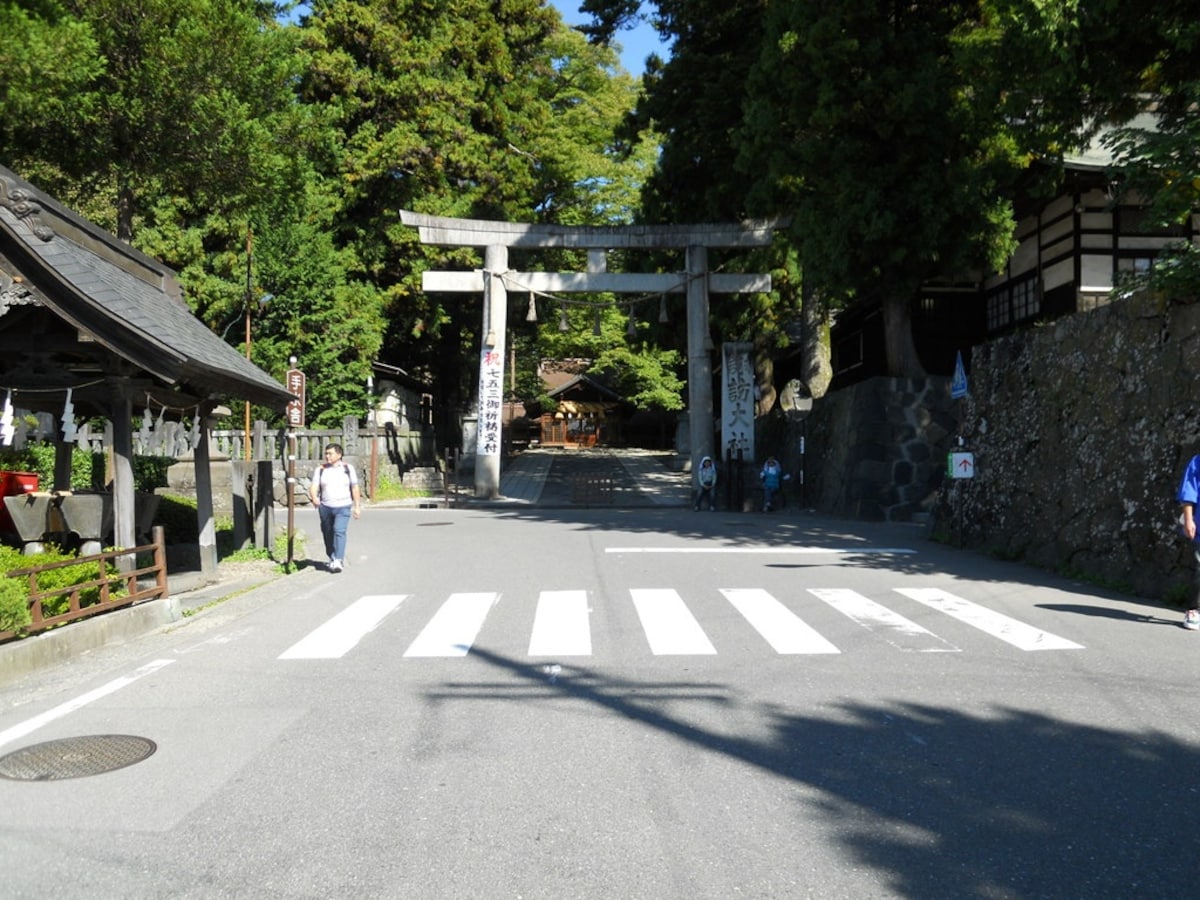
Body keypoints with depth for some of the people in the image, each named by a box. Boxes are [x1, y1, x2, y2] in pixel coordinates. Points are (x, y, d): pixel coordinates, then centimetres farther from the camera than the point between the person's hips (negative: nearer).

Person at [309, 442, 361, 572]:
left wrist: (357, 506, 4)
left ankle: (339, 561, -23)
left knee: (339, 531, -18)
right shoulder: (320, 469, 5)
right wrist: (314, 497, -24)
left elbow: (355, 488, 7)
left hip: (343, 507, -3)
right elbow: (314, 487, -3)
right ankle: (332, 559, 26)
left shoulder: (348, 468, 4)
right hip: (325, 507, 3)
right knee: (328, 534, 9)